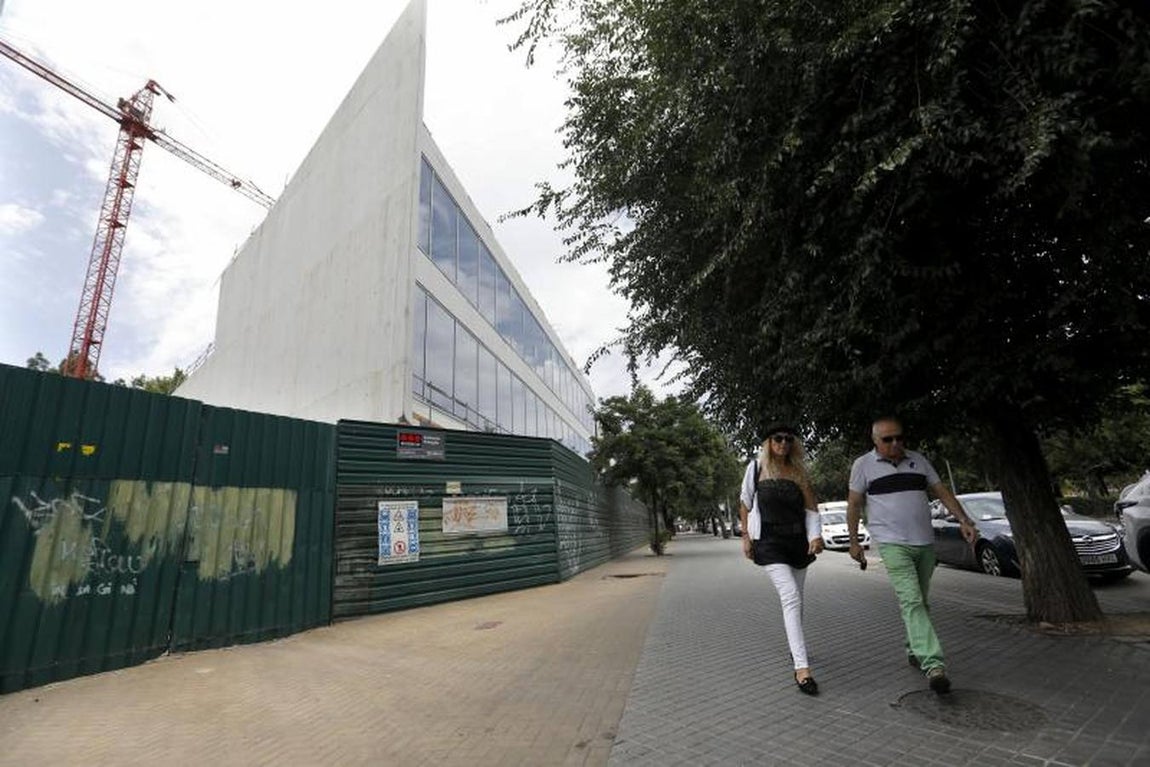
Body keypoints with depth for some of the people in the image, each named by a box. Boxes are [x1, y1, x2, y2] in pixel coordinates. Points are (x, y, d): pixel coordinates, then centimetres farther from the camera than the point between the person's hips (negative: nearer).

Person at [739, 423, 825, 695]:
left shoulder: (799, 471, 7)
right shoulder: (756, 467, -2)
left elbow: (811, 507, 5)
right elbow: (745, 503, 5)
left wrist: (816, 535, -10)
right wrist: (746, 536, 1)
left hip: (798, 540, 4)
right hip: (769, 542, -4)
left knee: (794, 599, 16)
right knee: (791, 597, -16)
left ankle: (795, 646, 39)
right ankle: (802, 667, -15)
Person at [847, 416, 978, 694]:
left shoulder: (918, 460, 8)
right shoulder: (863, 465, -4)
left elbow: (942, 492, 11)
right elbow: (854, 504, 2)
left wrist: (964, 520, -3)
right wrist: (854, 541, 2)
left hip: (925, 543, 5)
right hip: (892, 544, -5)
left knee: (920, 602, 15)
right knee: (911, 602, -15)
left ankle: (915, 651, 31)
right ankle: (934, 665, -17)